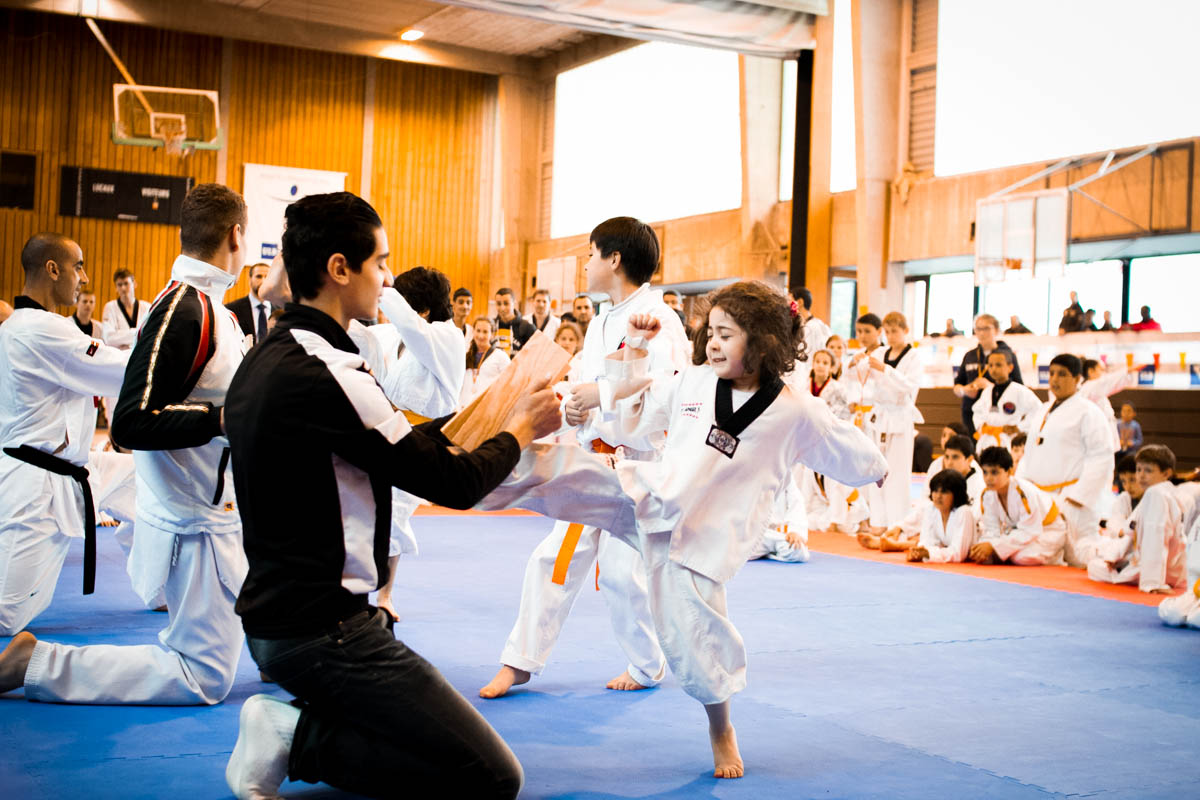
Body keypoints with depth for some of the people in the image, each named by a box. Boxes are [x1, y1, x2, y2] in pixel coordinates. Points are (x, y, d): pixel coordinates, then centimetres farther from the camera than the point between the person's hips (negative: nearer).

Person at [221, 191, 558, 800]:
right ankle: (298, 738, -6)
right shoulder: (321, 377, -22)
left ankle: (292, 720, 8)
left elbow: (397, 448, 16)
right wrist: (520, 429, 2)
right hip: (321, 630, -10)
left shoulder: (267, 361, 8)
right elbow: (454, 485, -15)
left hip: (275, 615, 10)